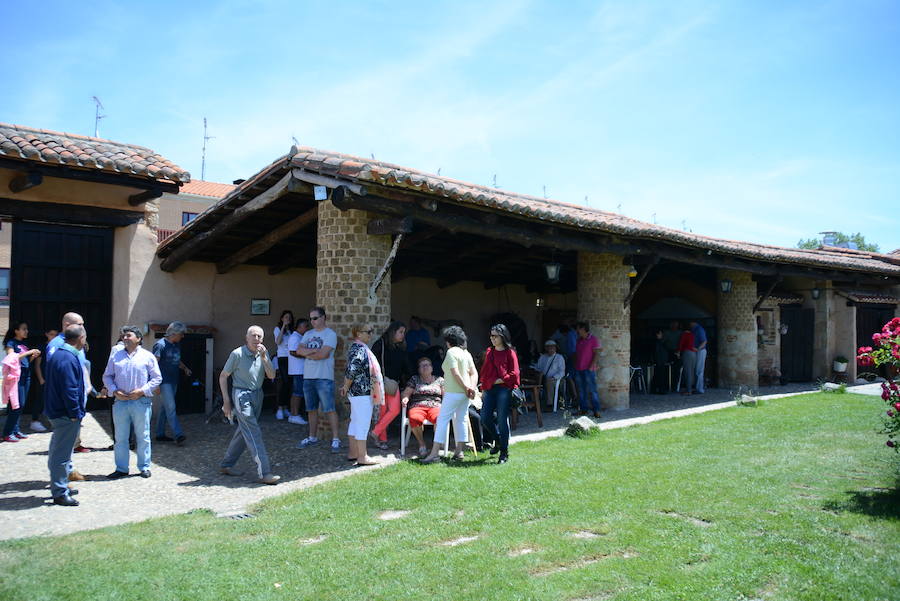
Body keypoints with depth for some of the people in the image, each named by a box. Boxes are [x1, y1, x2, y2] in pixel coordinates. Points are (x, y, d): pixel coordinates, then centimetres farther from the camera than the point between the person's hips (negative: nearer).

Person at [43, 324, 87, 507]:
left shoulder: (57, 355, 12)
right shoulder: (69, 359, -21)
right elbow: (70, 389, -24)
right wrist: (75, 414, -17)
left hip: (55, 411, 11)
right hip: (66, 416, -11)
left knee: (58, 452, 20)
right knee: (62, 454, -2)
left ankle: (60, 486, 32)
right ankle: (60, 493, 6)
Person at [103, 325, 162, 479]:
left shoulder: (147, 356, 2)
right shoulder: (116, 357, 11)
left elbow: (157, 378, 1)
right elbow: (107, 376, 14)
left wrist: (142, 391, -11)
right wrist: (114, 390, -4)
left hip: (141, 402, -3)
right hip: (120, 402, 3)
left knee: (143, 436, 4)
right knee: (120, 437, 7)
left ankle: (144, 467, 14)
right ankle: (121, 468, 17)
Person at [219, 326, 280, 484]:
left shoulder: (263, 353, 5)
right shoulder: (237, 354, -11)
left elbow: (271, 375, -2)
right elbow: (223, 376, -4)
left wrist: (264, 357, -15)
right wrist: (226, 401, -7)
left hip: (257, 395, 7)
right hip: (242, 396, -7)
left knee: (243, 432, 14)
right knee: (253, 433, -12)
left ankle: (226, 465, 30)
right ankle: (264, 473, -14)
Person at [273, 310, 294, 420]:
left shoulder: (292, 330, 19)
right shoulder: (278, 329, 8)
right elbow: (278, 342, -11)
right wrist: (283, 326, -10)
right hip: (283, 358, -4)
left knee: (290, 383, 0)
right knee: (285, 382, -15)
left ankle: (285, 408, 8)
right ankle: (280, 409, -11)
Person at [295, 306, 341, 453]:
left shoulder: (330, 334, -5)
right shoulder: (308, 334, 15)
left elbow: (323, 354, -17)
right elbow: (299, 350, 1)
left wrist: (307, 353, -3)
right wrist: (315, 350, -12)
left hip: (324, 378, -7)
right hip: (308, 376, 7)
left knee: (329, 409, -6)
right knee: (312, 409, 14)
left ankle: (335, 439, -2)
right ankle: (312, 437, 24)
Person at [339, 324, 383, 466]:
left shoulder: (355, 347, 14)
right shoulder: (360, 349, -18)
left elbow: (350, 370, 17)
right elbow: (352, 370, -25)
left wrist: (346, 387, 16)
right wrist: (346, 388, -12)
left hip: (356, 392, 10)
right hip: (363, 392, -10)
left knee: (355, 422, 16)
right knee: (363, 424, -3)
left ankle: (353, 453, 25)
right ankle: (362, 457, 3)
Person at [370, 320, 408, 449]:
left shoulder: (401, 348, 13)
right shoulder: (380, 344, -3)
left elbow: (405, 367, 18)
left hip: (393, 384, 5)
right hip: (381, 383, -5)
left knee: (395, 410, -8)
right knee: (382, 410, -2)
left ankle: (376, 432, 3)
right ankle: (382, 439, 9)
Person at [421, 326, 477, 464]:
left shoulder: (451, 352, -10)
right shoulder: (466, 353, 14)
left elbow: (455, 373, -18)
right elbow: (474, 373, 9)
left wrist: (466, 388, -13)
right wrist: (472, 387, -2)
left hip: (454, 392, -8)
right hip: (464, 392, 8)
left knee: (442, 419, -6)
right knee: (461, 420, 12)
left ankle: (434, 453, -8)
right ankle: (459, 451, 15)